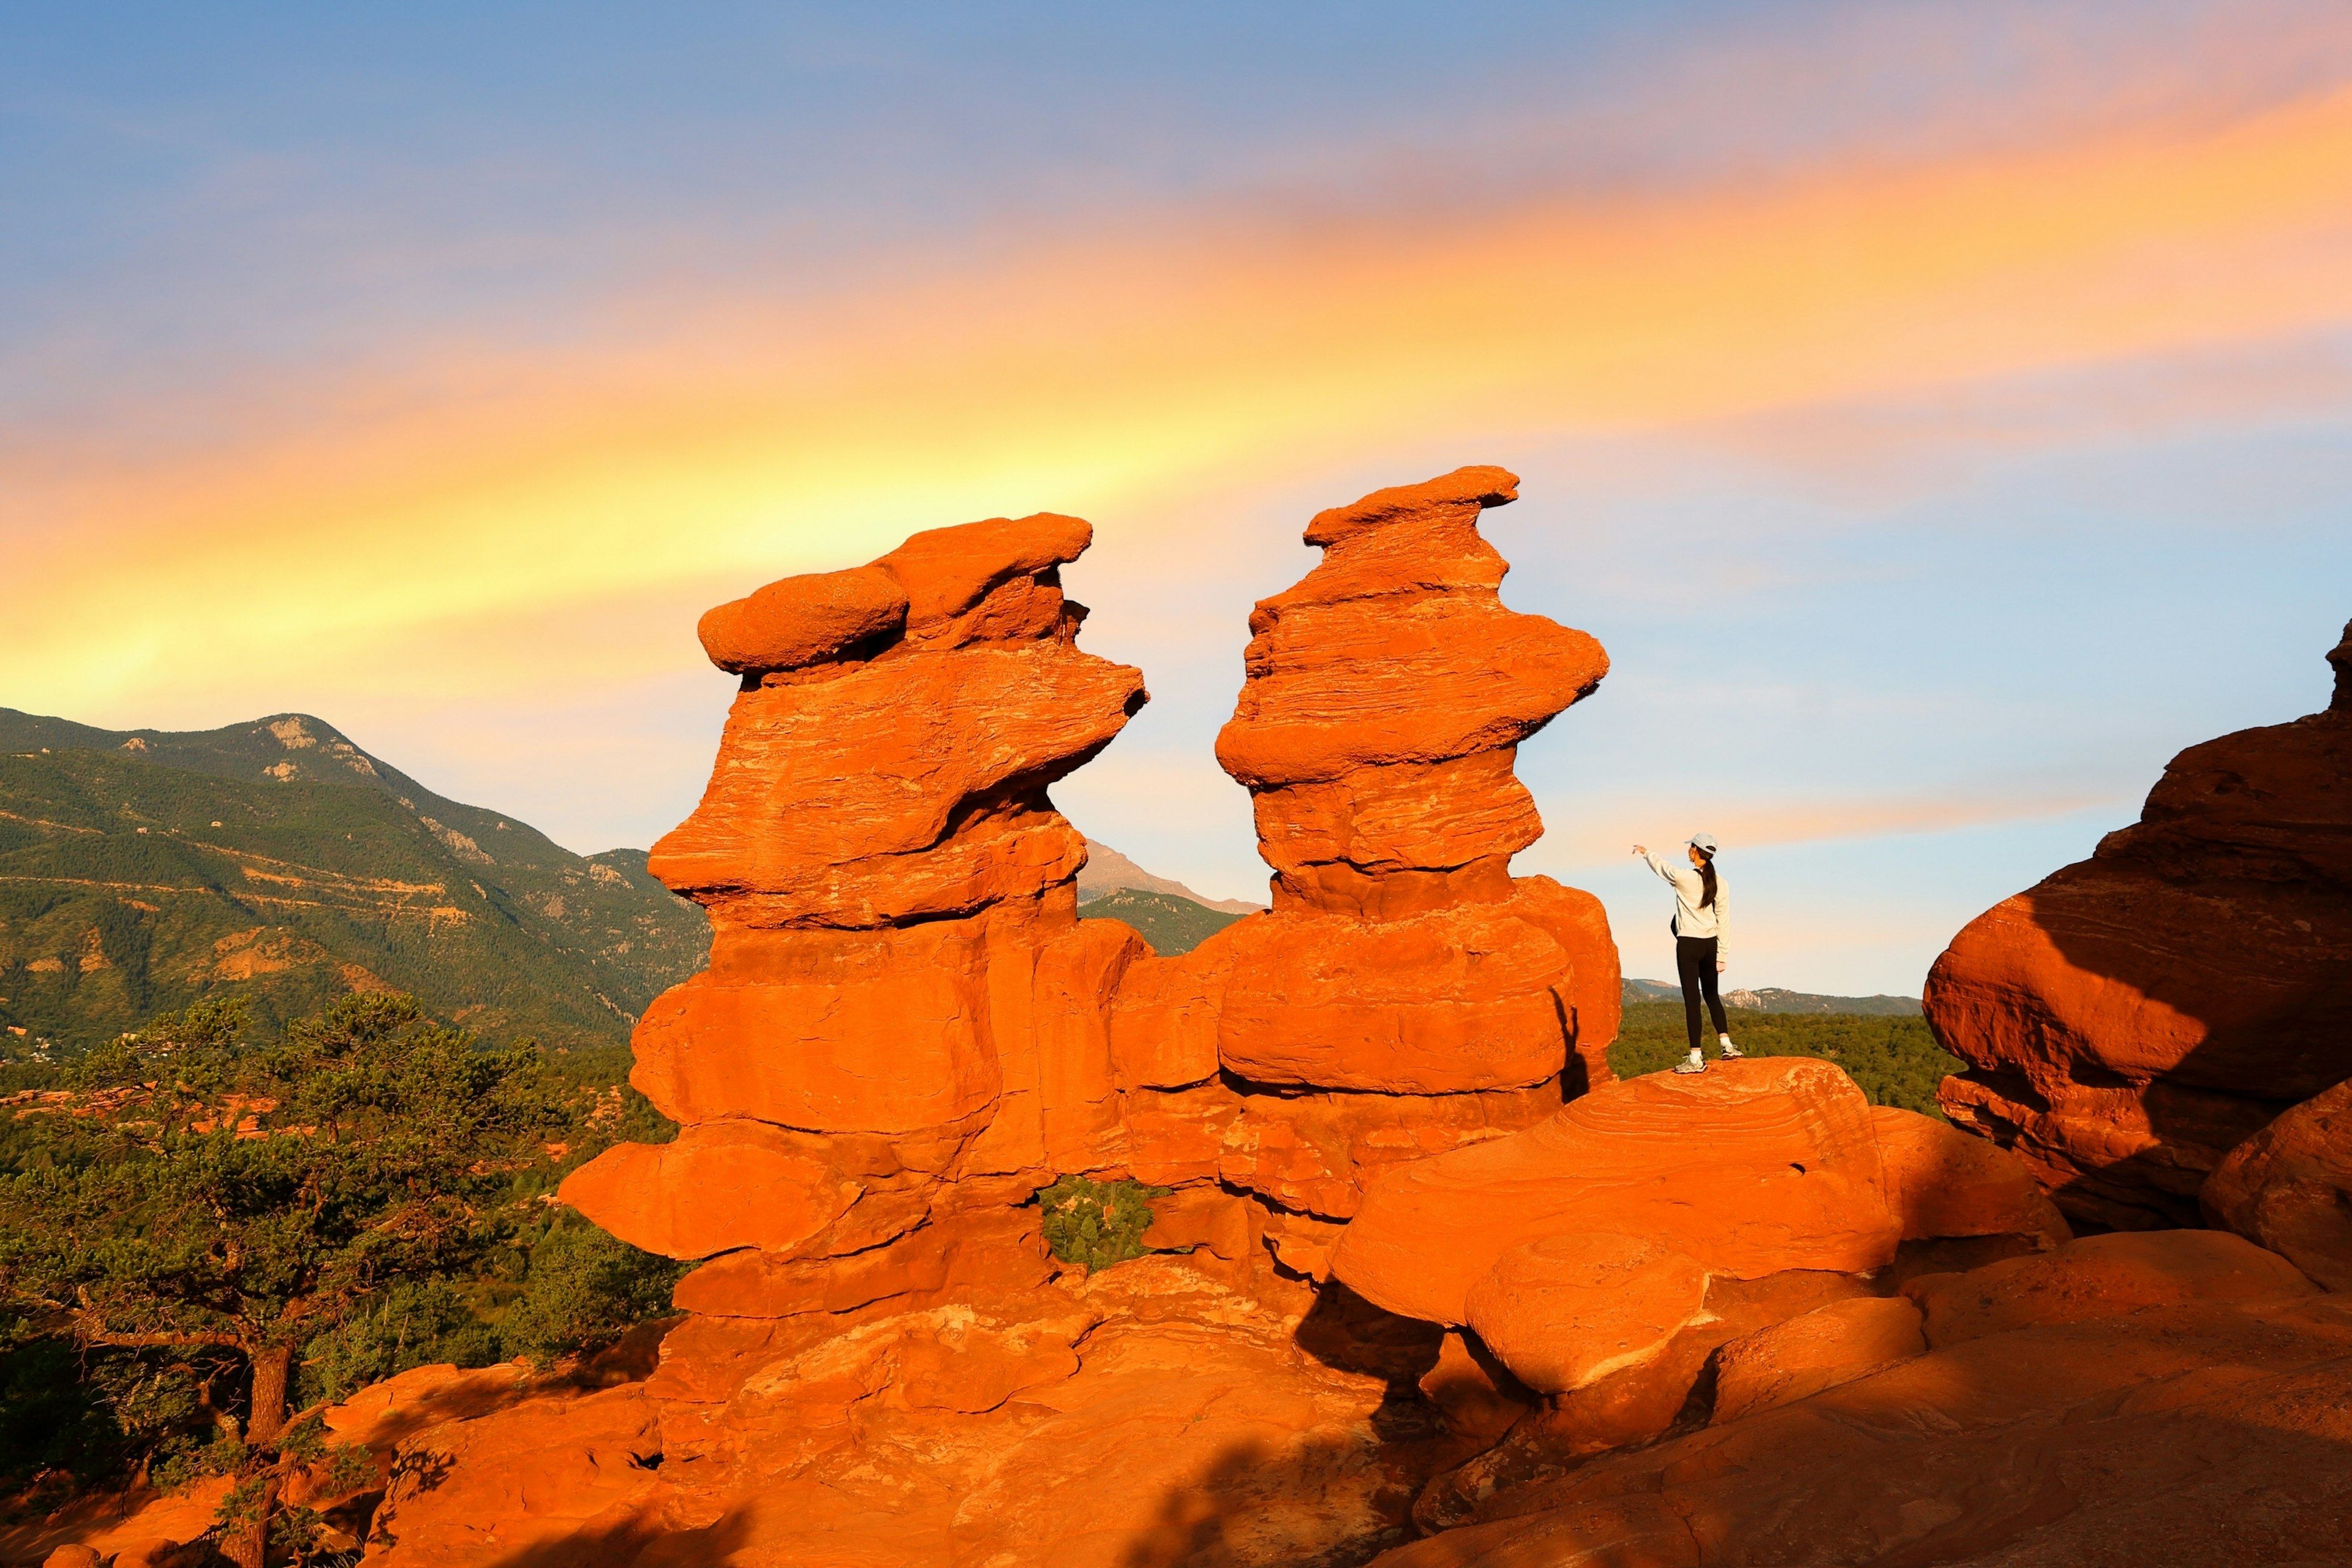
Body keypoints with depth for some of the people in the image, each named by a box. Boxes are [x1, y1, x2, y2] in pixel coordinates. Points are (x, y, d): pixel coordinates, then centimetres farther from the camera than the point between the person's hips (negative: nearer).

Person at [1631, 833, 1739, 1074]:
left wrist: (1645, 853, 27)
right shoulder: (1718, 882, 0)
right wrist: (1722, 954, 8)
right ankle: (1726, 1045, 17)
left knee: (1692, 999, -2)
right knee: (1711, 995, 21)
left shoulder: (1683, 877, -16)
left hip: (1688, 945, -5)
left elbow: (1661, 865, 6)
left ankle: (1696, 1058, 0)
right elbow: (1723, 920, 2)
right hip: (1710, 945, 5)